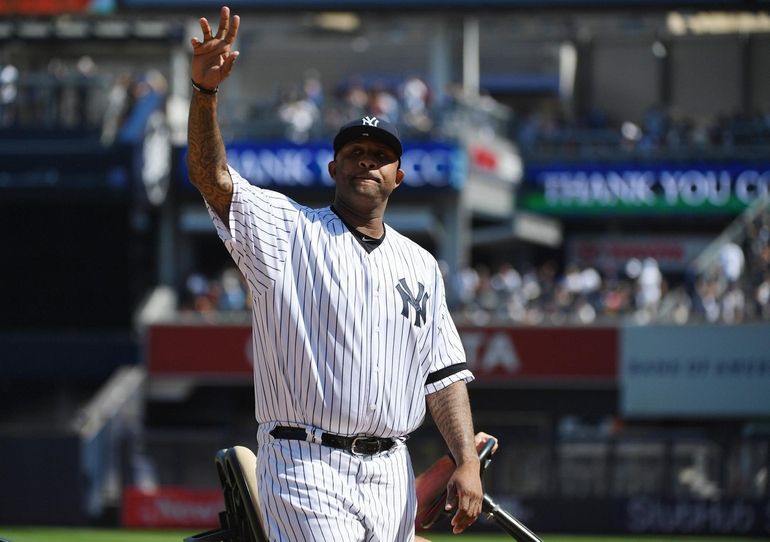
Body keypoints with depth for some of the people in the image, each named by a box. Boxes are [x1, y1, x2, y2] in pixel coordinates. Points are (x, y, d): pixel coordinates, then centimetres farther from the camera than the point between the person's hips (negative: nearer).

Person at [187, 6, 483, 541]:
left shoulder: (420, 265, 16)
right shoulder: (288, 232, 4)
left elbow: (445, 375, 12)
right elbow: (212, 177, -11)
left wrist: (468, 463, -1)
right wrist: (205, 91, -27)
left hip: (390, 474, 5)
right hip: (307, 467, -5)